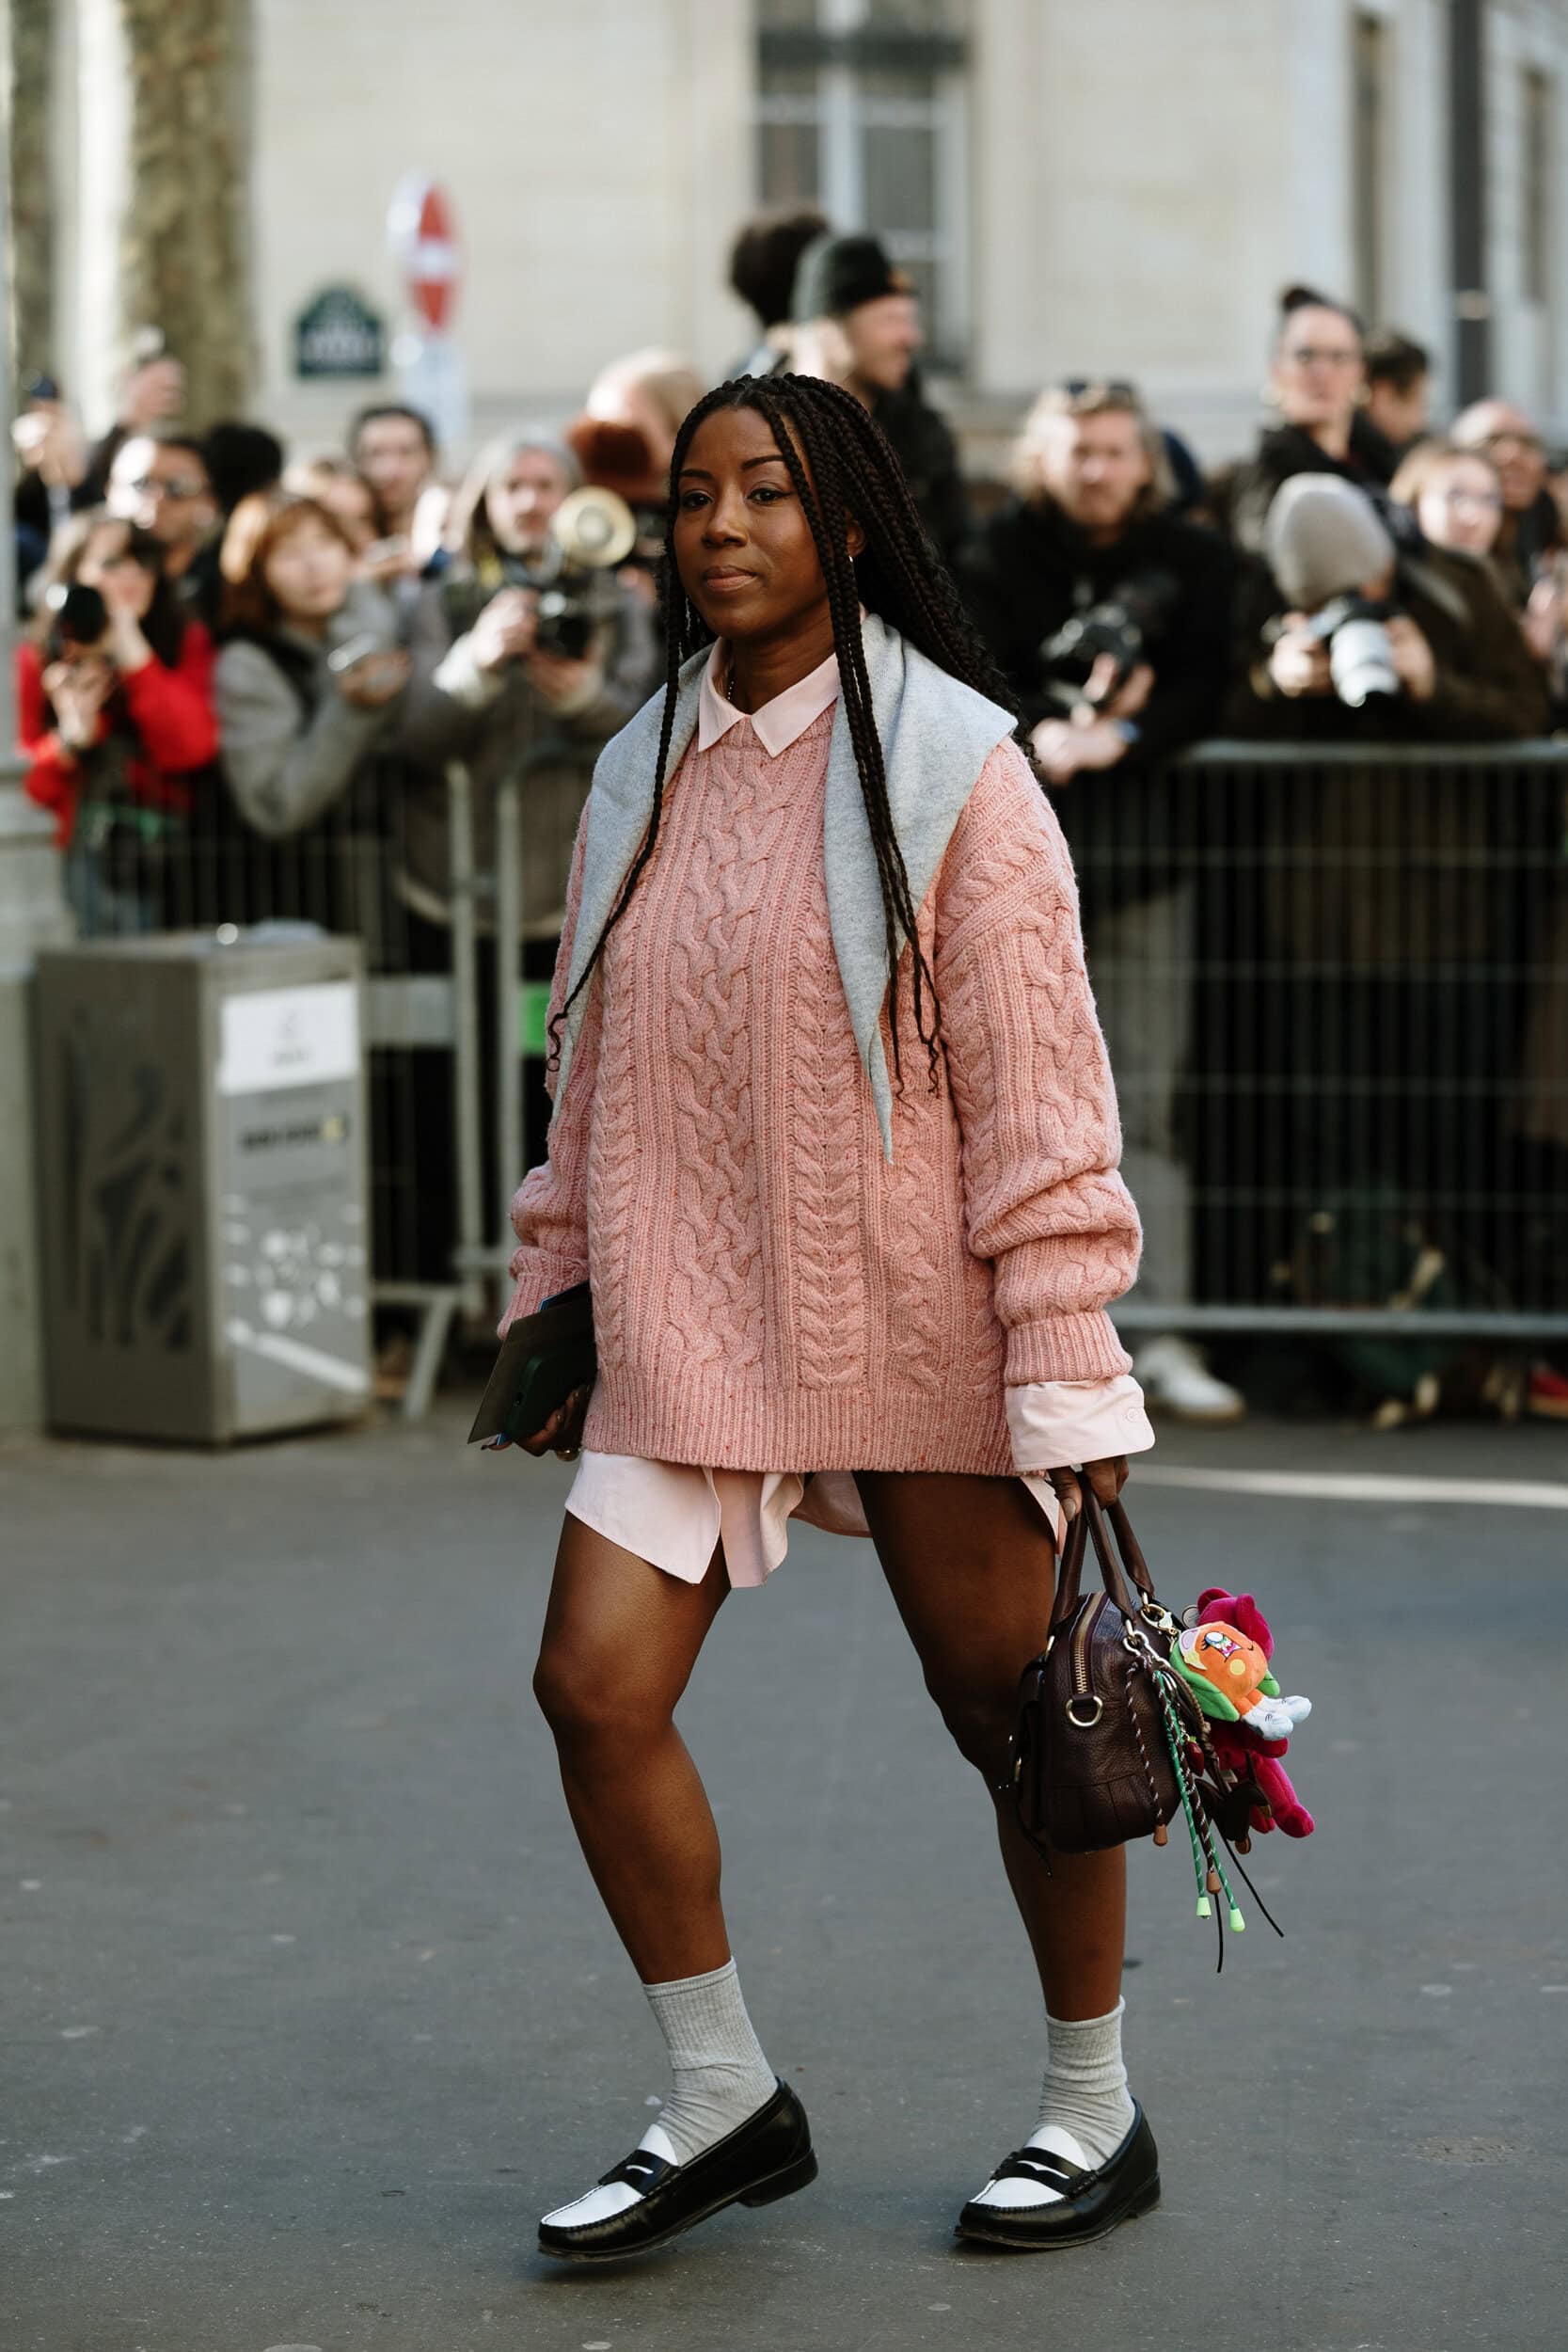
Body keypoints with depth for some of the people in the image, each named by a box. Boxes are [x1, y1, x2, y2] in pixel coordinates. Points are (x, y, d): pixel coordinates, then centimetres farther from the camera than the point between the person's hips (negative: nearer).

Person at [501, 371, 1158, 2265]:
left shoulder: (950, 768, -7)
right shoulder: (645, 775, 9)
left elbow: (1033, 1084, -9)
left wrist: (1068, 1371, -12)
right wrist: (553, 1310, 16)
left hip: (911, 1326, -5)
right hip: (686, 1327, 5)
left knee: (1012, 1712, 5)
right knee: (594, 1683, -6)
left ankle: (1097, 2109, 23)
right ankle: (723, 2102, 9)